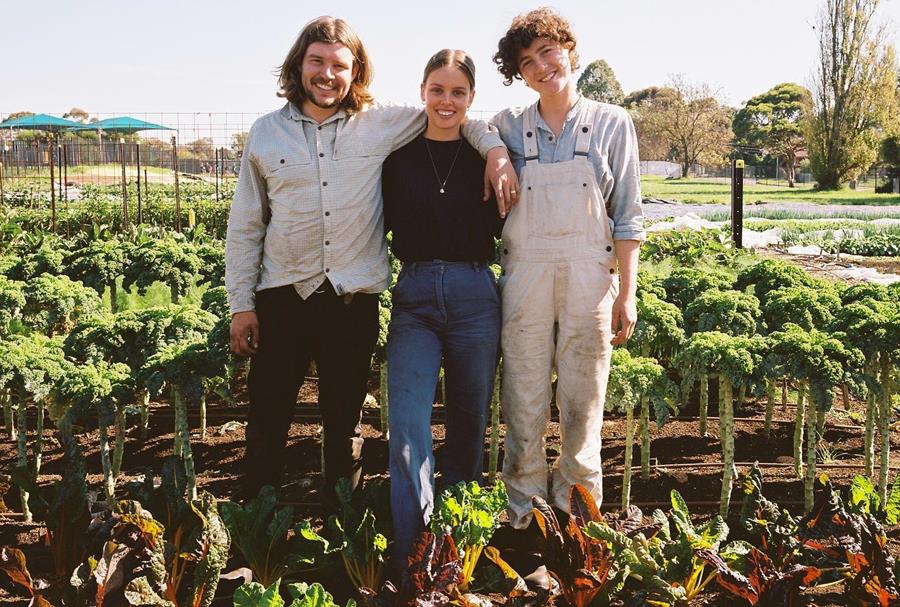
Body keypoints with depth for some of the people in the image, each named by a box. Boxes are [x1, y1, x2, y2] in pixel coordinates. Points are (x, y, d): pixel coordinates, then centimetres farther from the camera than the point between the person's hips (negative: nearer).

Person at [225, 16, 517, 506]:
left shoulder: (382, 125, 1)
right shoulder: (266, 133, 4)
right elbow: (245, 226, 5)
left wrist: (495, 148, -7)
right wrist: (241, 304, 1)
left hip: (353, 300, 0)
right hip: (282, 298, 0)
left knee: (344, 425, 12)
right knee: (267, 422, 6)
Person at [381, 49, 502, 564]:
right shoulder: (398, 154, 6)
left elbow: (506, 228, 5)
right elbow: (382, 224, 12)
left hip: (475, 296, 1)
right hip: (414, 297, 0)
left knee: (469, 424, 9)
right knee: (407, 428, -11)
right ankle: (410, 563, -5)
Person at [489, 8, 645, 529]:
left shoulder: (612, 123, 4)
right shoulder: (509, 128, 8)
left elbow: (628, 216, 3)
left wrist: (627, 294, -2)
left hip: (589, 282, -1)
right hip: (525, 281, 1)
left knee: (583, 406, 5)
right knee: (524, 407, 4)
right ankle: (524, 515, 16)